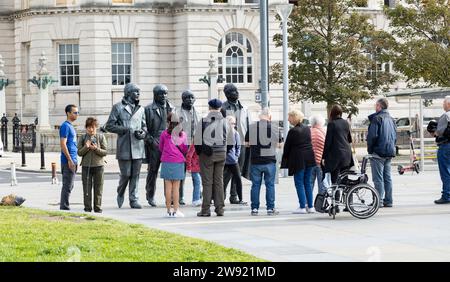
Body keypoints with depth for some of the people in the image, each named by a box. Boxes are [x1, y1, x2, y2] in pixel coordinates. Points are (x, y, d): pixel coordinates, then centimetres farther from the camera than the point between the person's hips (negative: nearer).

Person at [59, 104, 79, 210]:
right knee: (67, 186, -8)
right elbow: (63, 144, -18)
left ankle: (64, 207, 16)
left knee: (69, 186, 12)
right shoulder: (65, 126, -11)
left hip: (72, 161, 10)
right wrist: (70, 160, -20)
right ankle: (64, 207, -5)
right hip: (68, 161, -10)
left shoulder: (71, 126, 18)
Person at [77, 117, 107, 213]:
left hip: (98, 165, 0)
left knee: (98, 188, 3)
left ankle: (97, 207, 10)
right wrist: (86, 147, -16)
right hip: (86, 165, 0)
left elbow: (105, 152, -1)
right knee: (87, 188, 2)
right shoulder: (82, 138, 5)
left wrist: (96, 149, -16)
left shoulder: (101, 137, 3)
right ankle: (87, 208, 8)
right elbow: (79, 153, 1)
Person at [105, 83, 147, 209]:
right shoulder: (118, 107, 1)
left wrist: (142, 133, -4)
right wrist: (125, 130, -12)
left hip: (138, 146, 4)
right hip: (124, 147, -4)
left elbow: (144, 126, 19)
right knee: (126, 174, -3)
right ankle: (120, 194, 23)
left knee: (135, 175, 3)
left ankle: (134, 200, 8)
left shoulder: (140, 109, 15)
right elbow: (109, 126, -1)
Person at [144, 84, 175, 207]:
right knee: (153, 170, 3)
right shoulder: (149, 109, 2)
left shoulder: (171, 108, 14)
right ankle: (150, 195, 14)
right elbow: (144, 128, 1)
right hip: (154, 145, -3)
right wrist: (150, 139, -10)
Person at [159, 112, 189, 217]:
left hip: (167, 162, -1)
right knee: (176, 187, 4)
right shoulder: (182, 134, 0)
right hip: (179, 161, 1)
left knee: (168, 187, 4)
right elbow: (185, 150, 9)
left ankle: (169, 210, 6)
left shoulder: (164, 134, -3)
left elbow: (161, 148, 8)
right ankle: (176, 210, 2)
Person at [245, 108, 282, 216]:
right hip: (270, 160, 0)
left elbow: (247, 143, 3)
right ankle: (270, 208, 6)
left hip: (255, 161, 0)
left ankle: (254, 208, 7)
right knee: (270, 185, 6)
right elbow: (279, 144, 5)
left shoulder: (252, 127, -3)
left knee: (255, 185, 6)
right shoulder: (275, 127, -3)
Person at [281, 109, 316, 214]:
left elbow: (287, 146, -7)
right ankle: (310, 206, 14)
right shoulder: (307, 129, 8)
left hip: (298, 160, -6)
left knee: (299, 183, 0)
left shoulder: (293, 131, -13)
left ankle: (302, 207, -2)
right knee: (307, 183, 13)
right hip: (309, 159, 6)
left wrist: (285, 159, 6)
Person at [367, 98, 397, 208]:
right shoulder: (391, 119, 13)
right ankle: (388, 201, 13)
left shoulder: (376, 118, -12)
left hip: (378, 152, -8)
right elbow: (395, 136, 18)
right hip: (390, 152, 8)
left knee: (378, 178, -6)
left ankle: (379, 201, -8)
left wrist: (370, 149, -6)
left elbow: (372, 135, -17)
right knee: (387, 177, 12)